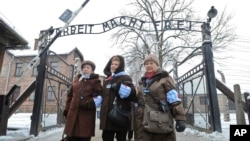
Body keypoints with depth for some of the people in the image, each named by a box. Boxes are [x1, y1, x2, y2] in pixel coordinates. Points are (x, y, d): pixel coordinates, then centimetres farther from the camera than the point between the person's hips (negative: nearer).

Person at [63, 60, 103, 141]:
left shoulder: (95, 81, 2)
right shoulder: (76, 79, 16)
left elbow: (100, 96, -8)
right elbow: (70, 96, 18)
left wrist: (89, 103, -20)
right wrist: (67, 109, 11)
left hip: (87, 114, -4)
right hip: (73, 113, 5)